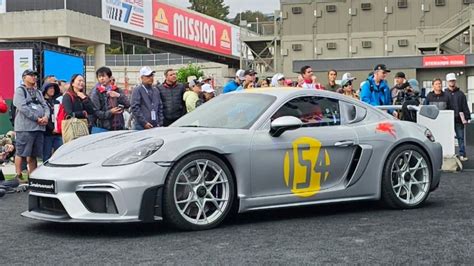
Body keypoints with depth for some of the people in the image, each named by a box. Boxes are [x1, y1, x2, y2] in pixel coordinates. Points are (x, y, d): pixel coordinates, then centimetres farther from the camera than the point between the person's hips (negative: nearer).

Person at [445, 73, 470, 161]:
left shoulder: (460, 94, 8)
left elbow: (465, 107, 8)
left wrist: (466, 117, 1)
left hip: (459, 120, 1)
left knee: (461, 137, 3)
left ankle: (462, 154, 6)